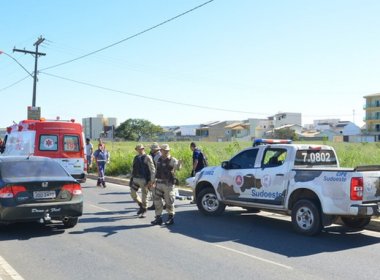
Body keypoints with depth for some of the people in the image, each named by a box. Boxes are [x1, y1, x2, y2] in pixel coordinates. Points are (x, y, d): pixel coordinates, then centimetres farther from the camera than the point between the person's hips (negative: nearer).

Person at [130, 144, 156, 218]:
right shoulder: (136, 158, 12)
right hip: (136, 179, 6)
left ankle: (144, 211, 15)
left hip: (144, 180, -6)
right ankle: (141, 205, 26)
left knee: (144, 196, 0)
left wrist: (151, 181, -17)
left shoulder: (147, 158, -8)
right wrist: (132, 178, 16)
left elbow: (152, 170, -11)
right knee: (133, 193, 4)